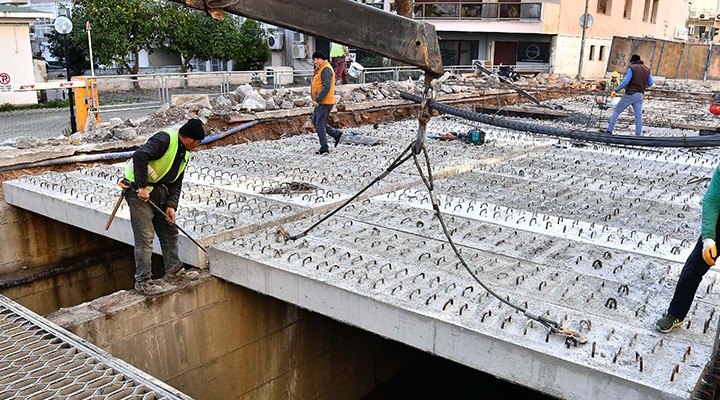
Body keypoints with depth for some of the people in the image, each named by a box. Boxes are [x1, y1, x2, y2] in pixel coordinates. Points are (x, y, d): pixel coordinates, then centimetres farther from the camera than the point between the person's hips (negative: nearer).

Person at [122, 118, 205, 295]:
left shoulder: (184, 154, 10)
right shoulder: (164, 139, -20)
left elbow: (176, 183, 13)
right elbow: (140, 156, -33)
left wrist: (171, 205, 0)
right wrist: (142, 187, -32)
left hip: (158, 194, 9)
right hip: (138, 192, -9)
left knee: (170, 232, 14)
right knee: (145, 237, -9)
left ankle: (174, 271, 27)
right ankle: (143, 280, 0)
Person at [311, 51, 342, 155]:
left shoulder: (326, 69, -16)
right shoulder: (319, 69, 17)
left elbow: (326, 87, -24)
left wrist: (317, 99, -24)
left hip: (324, 102, -11)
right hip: (319, 102, 11)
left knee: (320, 124, -6)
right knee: (315, 122, 18)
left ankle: (324, 148, 2)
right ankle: (336, 133, 24)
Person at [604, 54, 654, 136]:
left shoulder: (632, 68, -9)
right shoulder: (647, 69, 9)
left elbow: (625, 81, -18)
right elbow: (650, 83, 13)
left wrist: (616, 90, -15)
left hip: (630, 94, -5)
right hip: (639, 95, 5)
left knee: (616, 111, 5)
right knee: (638, 115, 4)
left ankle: (609, 130, 0)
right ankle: (638, 135, 1)